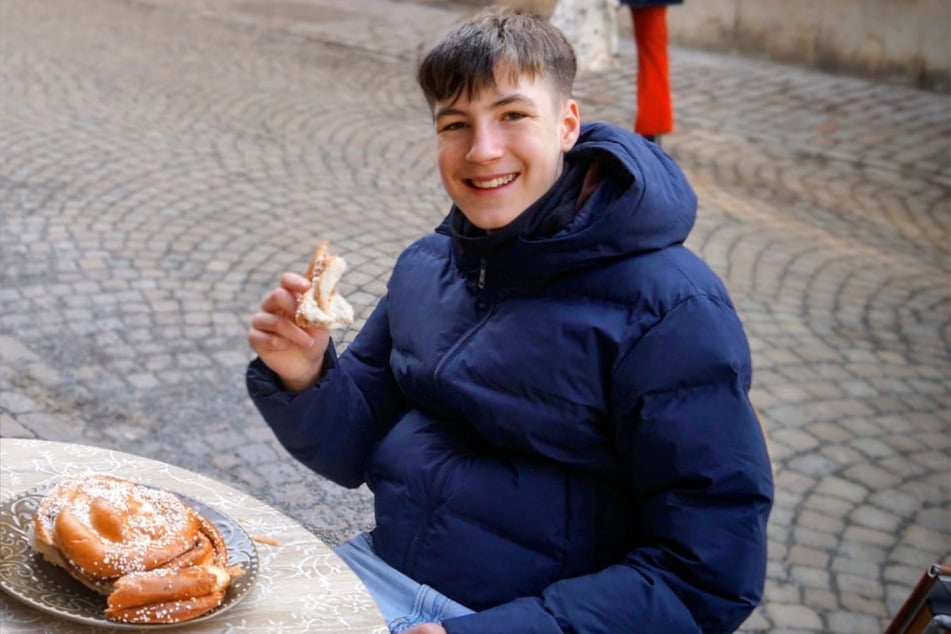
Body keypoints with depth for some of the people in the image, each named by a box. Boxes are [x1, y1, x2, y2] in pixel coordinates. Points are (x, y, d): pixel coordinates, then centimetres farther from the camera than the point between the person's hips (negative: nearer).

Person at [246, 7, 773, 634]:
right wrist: (304, 379, -11)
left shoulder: (669, 310, -17)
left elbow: (708, 580, -17)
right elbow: (356, 452, 10)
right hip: (381, 572, 6)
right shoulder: (426, 265, 3)